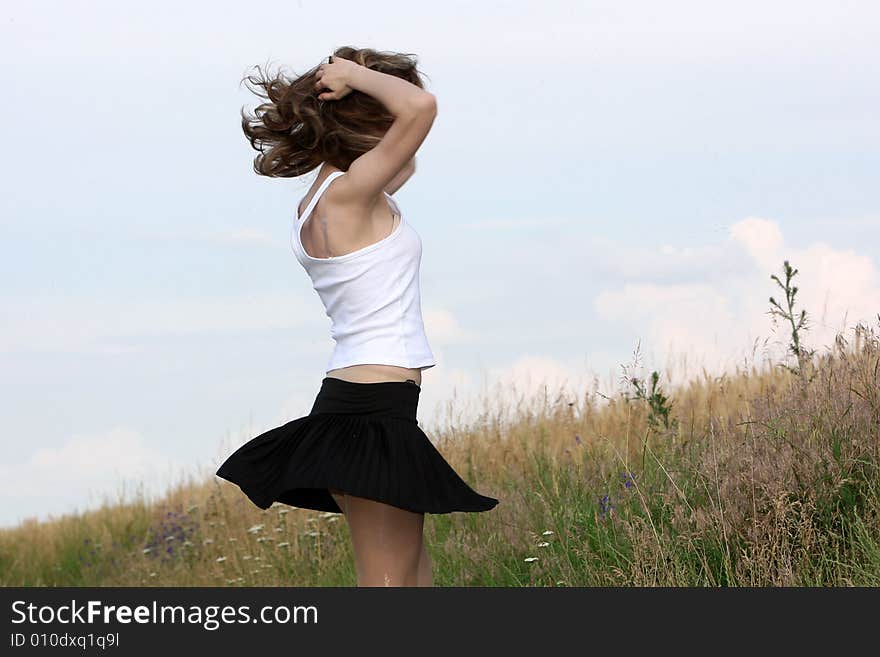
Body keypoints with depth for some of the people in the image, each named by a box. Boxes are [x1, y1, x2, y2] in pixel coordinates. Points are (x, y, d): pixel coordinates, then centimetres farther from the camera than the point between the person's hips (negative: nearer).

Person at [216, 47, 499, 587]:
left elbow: (404, 168, 31)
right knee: (388, 582, -8)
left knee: (412, 574, 12)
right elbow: (420, 106, -28)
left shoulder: (316, 205, 13)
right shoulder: (349, 193, -15)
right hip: (375, 407, -10)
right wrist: (354, 74, -10)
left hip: (347, 401, 10)